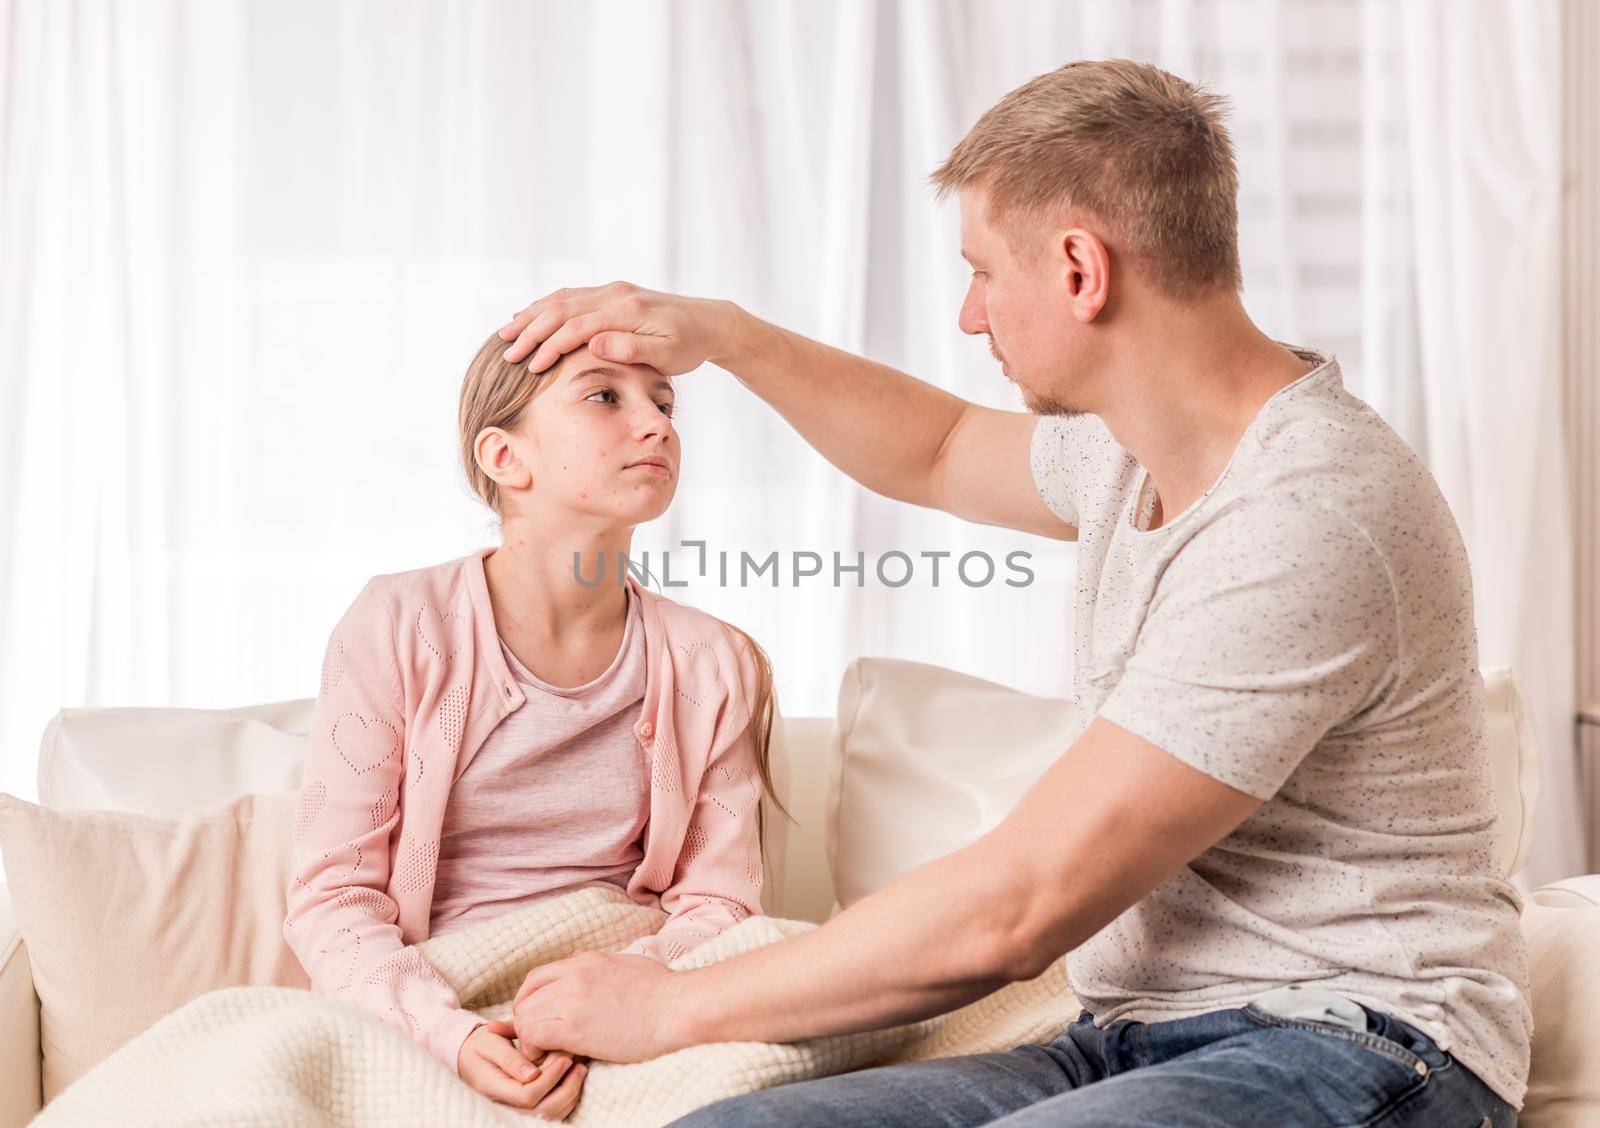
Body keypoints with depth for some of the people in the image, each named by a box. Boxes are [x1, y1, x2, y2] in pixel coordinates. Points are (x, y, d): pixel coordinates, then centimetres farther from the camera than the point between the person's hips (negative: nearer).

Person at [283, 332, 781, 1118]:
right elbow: (331, 896, -1)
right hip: (424, 1028, -1)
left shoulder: (714, 667, 6)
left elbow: (715, 904, 5)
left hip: (614, 1043, 1)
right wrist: (448, 1033, -21)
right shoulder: (397, 628, 0)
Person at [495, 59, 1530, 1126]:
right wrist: (721, 334, 22)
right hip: (1134, 1038, 8)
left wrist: (672, 1007, -10)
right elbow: (942, 453, 33)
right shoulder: (1138, 456, 9)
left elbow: (1015, 911, -21)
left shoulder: (1310, 525, -22)